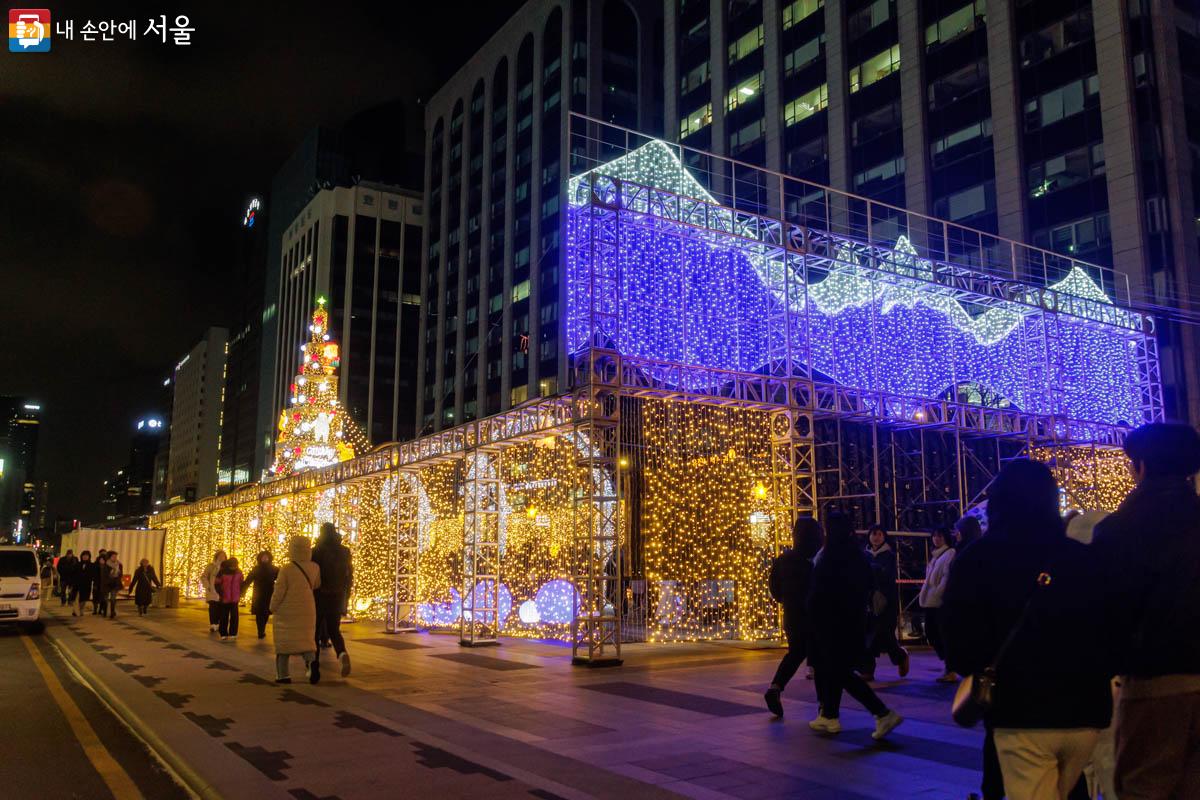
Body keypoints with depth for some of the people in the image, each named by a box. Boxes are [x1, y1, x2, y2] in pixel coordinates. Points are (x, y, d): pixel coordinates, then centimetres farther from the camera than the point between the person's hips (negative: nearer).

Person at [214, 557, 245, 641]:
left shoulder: (238, 572, 3)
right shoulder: (222, 572, -5)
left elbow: (242, 583, 13)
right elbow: (217, 584, -1)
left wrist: (240, 593, 6)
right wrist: (221, 593, -4)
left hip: (235, 599, 2)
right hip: (224, 598, -2)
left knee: (234, 617, 3)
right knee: (224, 617, 4)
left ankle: (232, 634, 10)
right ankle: (223, 634, 13)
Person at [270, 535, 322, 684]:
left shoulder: (286, 569, -14)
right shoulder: (315, 568, -3)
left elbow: (279, 592, -10)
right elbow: (316, 587, 9)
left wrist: (273, 608, 4)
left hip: (287, 611, -3)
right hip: (307, 611, 3)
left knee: (284, 642, 9)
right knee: (305, 639, 10)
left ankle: (282, 674, 10)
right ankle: (312, 660, -18)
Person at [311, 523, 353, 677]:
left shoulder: (317, 551, -9)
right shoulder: (344, 551, 3)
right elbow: (349, 575, 6)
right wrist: (346, 596, 14)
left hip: (319, 596, -3)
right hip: (337, 597, 3)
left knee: (315, 631, 11)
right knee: (334, 630, 11)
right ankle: (342, 654, -17)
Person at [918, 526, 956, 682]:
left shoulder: (950, 553, -6)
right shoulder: (935, 555, 21)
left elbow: (947, 576, -16)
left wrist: (937, 593, -20)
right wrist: (925, 594, 16)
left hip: (941, 601, -9)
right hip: (931, 601, 9)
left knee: (942, 634, -7)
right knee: (931, 632, 9)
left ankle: (950, 670, -1)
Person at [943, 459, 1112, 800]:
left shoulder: (977, 559, -7)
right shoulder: (1084, 557, 2)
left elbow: (960, 638, -10)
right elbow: (1112, 631, 7)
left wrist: (977, 672, 12)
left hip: (1021, 713, -4)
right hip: (1085, 711, 4)